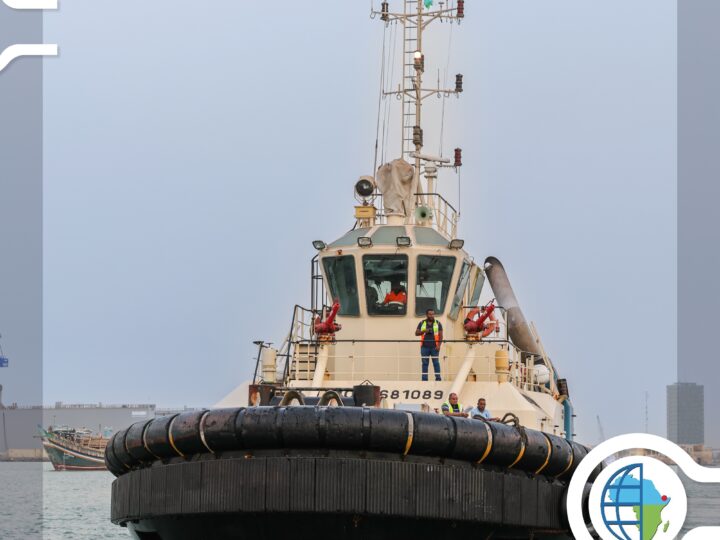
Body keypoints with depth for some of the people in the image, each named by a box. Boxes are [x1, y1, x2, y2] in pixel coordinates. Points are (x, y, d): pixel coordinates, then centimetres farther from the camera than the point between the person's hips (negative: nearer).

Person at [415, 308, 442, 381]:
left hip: (434, 347, -1)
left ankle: (438, 378, -1)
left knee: (436, 363, -3)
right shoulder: (422, 323, 10)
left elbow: (441, 335, 3)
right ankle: (424, 379, 6)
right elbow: (416, 333, 9)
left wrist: (439, 345, -8)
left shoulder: (438, 323, 7)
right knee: (425, 363, 3)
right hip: (425, 347, 1)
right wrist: (424, 331, -10)